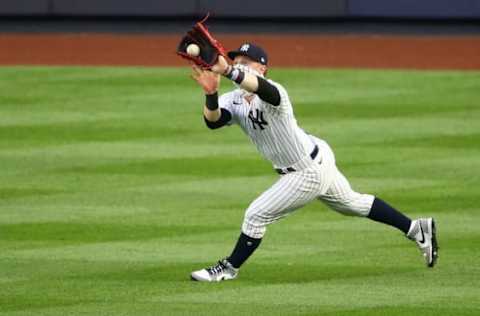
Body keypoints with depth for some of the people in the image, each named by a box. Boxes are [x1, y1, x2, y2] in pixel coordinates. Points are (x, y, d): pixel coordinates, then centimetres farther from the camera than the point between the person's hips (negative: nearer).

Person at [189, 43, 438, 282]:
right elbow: (212, 120, -25)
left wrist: (227, 71, -72)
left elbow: (261, 87, -55)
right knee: (352, 203, 26)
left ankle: (229, 269, 15)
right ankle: (416, 229, 37)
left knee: (256, 215, -5)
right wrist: (211, 94, -46)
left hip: (310, 174, -10)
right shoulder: (233, 101, -6)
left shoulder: (271, 93, -30)